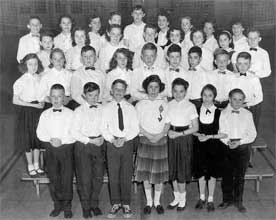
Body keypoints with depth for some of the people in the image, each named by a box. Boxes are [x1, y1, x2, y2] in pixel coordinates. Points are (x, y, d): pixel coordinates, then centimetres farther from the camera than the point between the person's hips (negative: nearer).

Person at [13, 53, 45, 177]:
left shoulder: (40, 78, -1)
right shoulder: (21, 81, -12)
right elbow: (15, 100, -14)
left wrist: (42, 102, -11)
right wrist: (34, 105, -16)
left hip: (38, 110, 4)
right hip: (26, 111, -4)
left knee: (37, 138, 13)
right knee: (28, 139, 8)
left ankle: (36, 165, 29)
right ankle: (30, 167, 24)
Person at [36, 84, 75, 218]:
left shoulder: (70, 114, 1)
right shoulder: (45, 114, 9)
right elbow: (40, 132, 4)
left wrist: (61, 140, -16)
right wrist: (51, 139, -12)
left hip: (66, 148, -2)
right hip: (50, 148, 2)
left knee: (67, 178, -1)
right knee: (53, 178, 7)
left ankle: (67, 206, 12)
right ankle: (57, 205, 20)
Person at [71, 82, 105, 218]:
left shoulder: (102, 109, 6)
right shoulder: (79, 111, -4)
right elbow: (74, 132, -8)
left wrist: (103, 137, -5)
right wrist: (90, 141, -13)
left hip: (98, 145, 3)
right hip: (83, 145, -3)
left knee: (99, 176, 8)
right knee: (84, 178, 2)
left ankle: (94, 204, 25)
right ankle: (86, 206, 19)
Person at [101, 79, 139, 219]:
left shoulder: (130, 108, 6)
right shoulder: (106, 108, 5)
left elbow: (135, 128, 2)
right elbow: (103, 128, 1)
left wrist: (124, 138, -12)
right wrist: (113, 140, -14)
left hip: (127, 143, 0)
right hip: (112, 144, 0)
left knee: (127, 176, 4)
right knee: (113, 176, 4)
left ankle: (126, 204, 15)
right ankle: (115, 204, 17)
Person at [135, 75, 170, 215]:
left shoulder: (164, 104, 5)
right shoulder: (140, 105, 4)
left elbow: (167, 125, 1)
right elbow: (137, 125, -1)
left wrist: (159, 136, -14)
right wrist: (149, 135, -13)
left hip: (161, 142, 0)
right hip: (145, 142, 0)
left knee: (159, 173, 4)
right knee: (145, 173, 3)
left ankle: (157, 202, 20)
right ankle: (149, 202, 18)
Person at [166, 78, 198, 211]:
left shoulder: (190, 106, -7)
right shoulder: (169, 105, 4)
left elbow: (195, 128, -7)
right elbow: (167, 123, 9)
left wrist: (179, 134, -14)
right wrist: (169, 131, -12)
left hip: (185, 139, -4)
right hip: (172, 138, 4)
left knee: (182, 169, 2)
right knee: (172, 169, 9)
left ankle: (182, 199, 17)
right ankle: (176, 198, 24)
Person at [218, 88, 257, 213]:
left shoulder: (247, 114, 0)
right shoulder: (224, 114, 1)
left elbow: (252, 134, -1)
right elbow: (221, 132, 0)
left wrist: (239, 142, -14)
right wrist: (227, 141, -17)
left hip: (243, 148, 0)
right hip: (227, 147, 1)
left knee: (240, 176, 7)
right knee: (227, 175, 8)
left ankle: (238, 201, 22)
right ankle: (227, 199, 25)